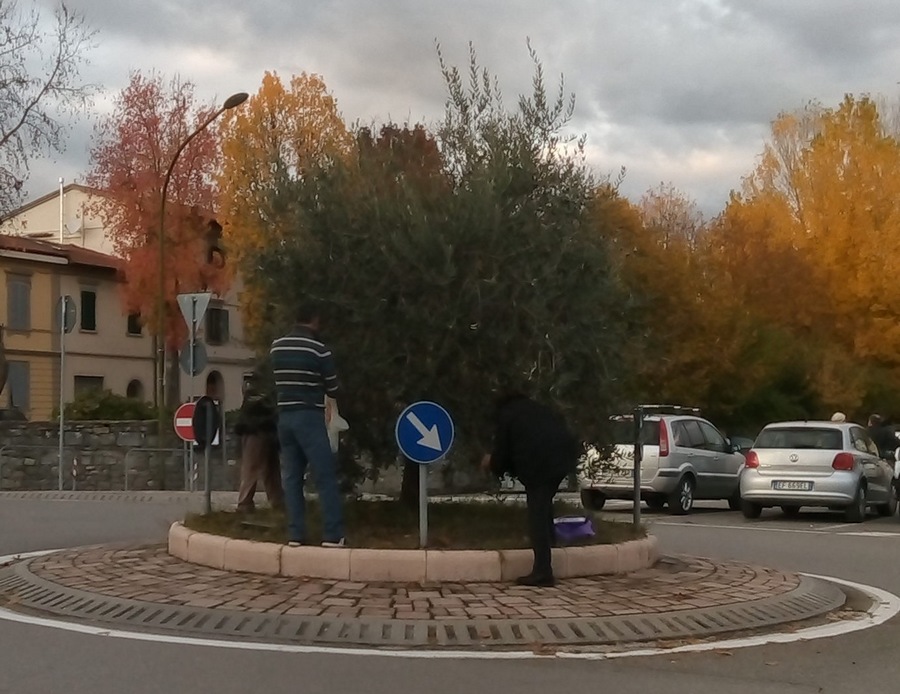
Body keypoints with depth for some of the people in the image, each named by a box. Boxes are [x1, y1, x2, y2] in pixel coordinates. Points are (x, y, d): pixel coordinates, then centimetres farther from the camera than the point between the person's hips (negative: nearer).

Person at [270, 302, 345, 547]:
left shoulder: (276, 347, 7)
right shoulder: (319, 349, -9)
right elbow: (333, 390, -1)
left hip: (285, 417, 6)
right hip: (309, 417, -6)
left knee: (292, 477, 7)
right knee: (325, 477, -3)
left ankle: (295, 534, 5)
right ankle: (332, 535, -6)